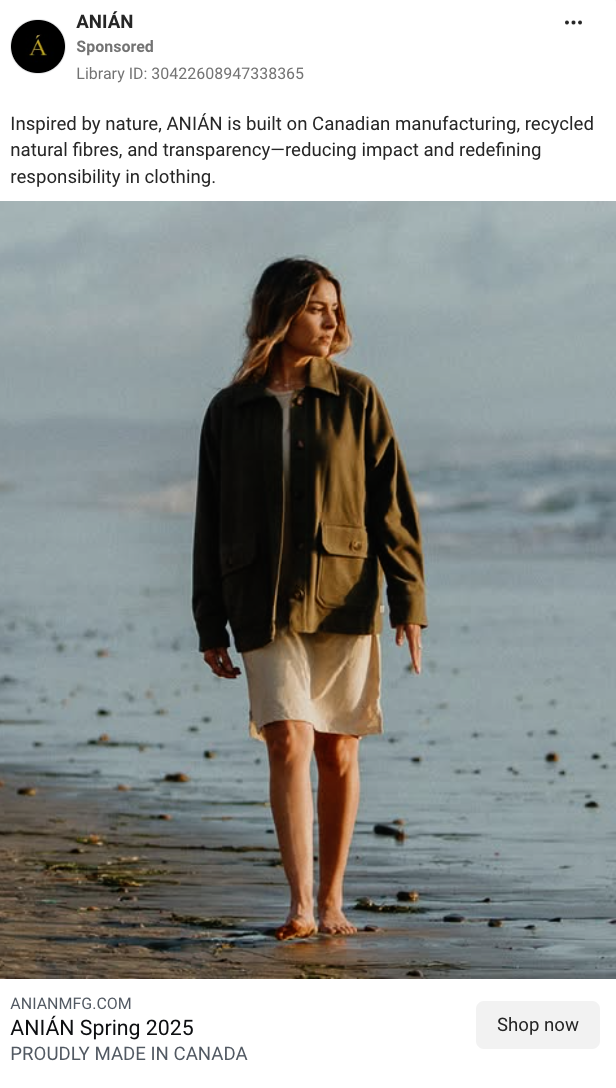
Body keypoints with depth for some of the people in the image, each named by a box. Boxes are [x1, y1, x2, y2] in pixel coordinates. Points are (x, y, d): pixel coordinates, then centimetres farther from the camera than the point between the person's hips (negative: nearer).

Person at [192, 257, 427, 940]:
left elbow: (392, 505, 3)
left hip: (345, 601, 0)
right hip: (266, 608, 0)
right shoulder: (230, 412, 6)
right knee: (289, 742, -14)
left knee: (337, 754, 5)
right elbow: (210, 525, 11)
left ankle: (332, 900, 17)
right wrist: (210, 626, 9)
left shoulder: (356, 399, 3)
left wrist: (408, 602, -4)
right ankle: (300, 906, -18)